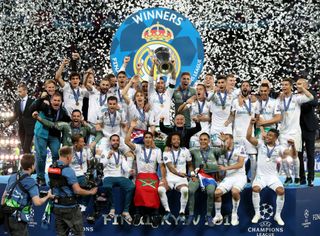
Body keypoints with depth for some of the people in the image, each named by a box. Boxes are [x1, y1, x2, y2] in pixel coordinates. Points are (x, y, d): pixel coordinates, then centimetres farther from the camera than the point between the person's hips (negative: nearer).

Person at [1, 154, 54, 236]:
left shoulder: (13, 177, 6)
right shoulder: (30, 182, -16)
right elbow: (37, 202, -25)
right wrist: (48, 196, -8)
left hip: (8, 216, 7)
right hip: (18, 219, -7)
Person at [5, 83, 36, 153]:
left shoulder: (32, 101, -5)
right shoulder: (17, 103, 9)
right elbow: (15, 116, 10)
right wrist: (9, 122, -6)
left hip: (29, 128, -5)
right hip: (21, 129, 5)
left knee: (26, 148, -11)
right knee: (24, 148, 9)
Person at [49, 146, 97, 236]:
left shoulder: (51, 168, 4)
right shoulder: (68, 170, -19)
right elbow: (77, 190, -20)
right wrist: (91, 192, -6)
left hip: (56, 206, 7)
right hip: (69, 207, -7)